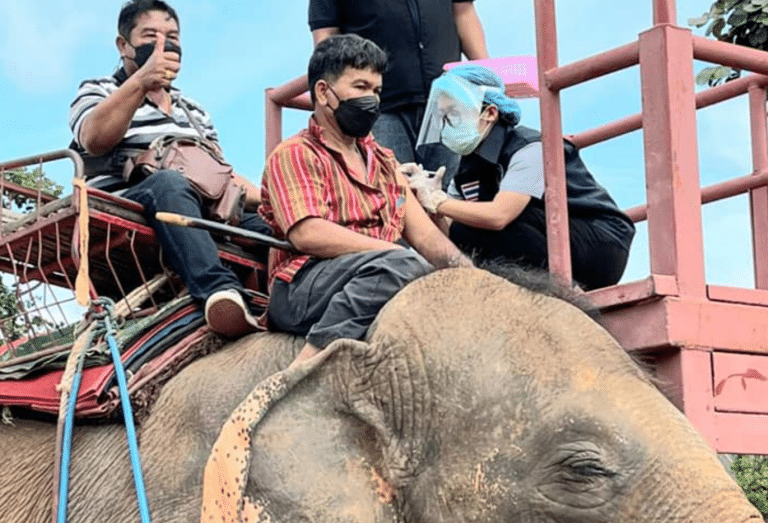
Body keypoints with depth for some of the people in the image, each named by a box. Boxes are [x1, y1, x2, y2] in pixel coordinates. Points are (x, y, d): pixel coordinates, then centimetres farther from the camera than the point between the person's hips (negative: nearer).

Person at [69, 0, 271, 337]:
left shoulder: (193, 112, 31)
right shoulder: (98, 92, 13)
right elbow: (93, 139, -10)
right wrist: (141, 80, -23)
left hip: (198, 213, 6)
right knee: (169, 184, -39)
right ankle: (220, 291, -61)